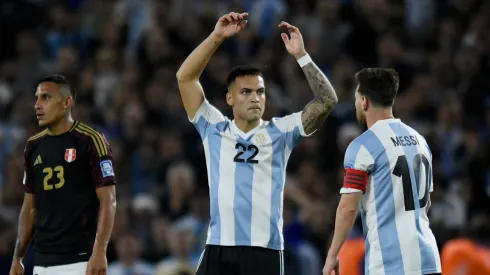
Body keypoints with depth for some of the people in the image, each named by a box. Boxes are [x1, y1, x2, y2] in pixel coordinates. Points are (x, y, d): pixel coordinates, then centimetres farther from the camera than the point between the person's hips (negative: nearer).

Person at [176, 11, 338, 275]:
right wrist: (217, 36, -6)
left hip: (264, 253, -1)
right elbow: (185, 77, 1)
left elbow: (327, 101, -2)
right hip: (218, 251, 1)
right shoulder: (214, 130, 8)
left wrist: (301, 55, -9)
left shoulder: (280, 132, 6)